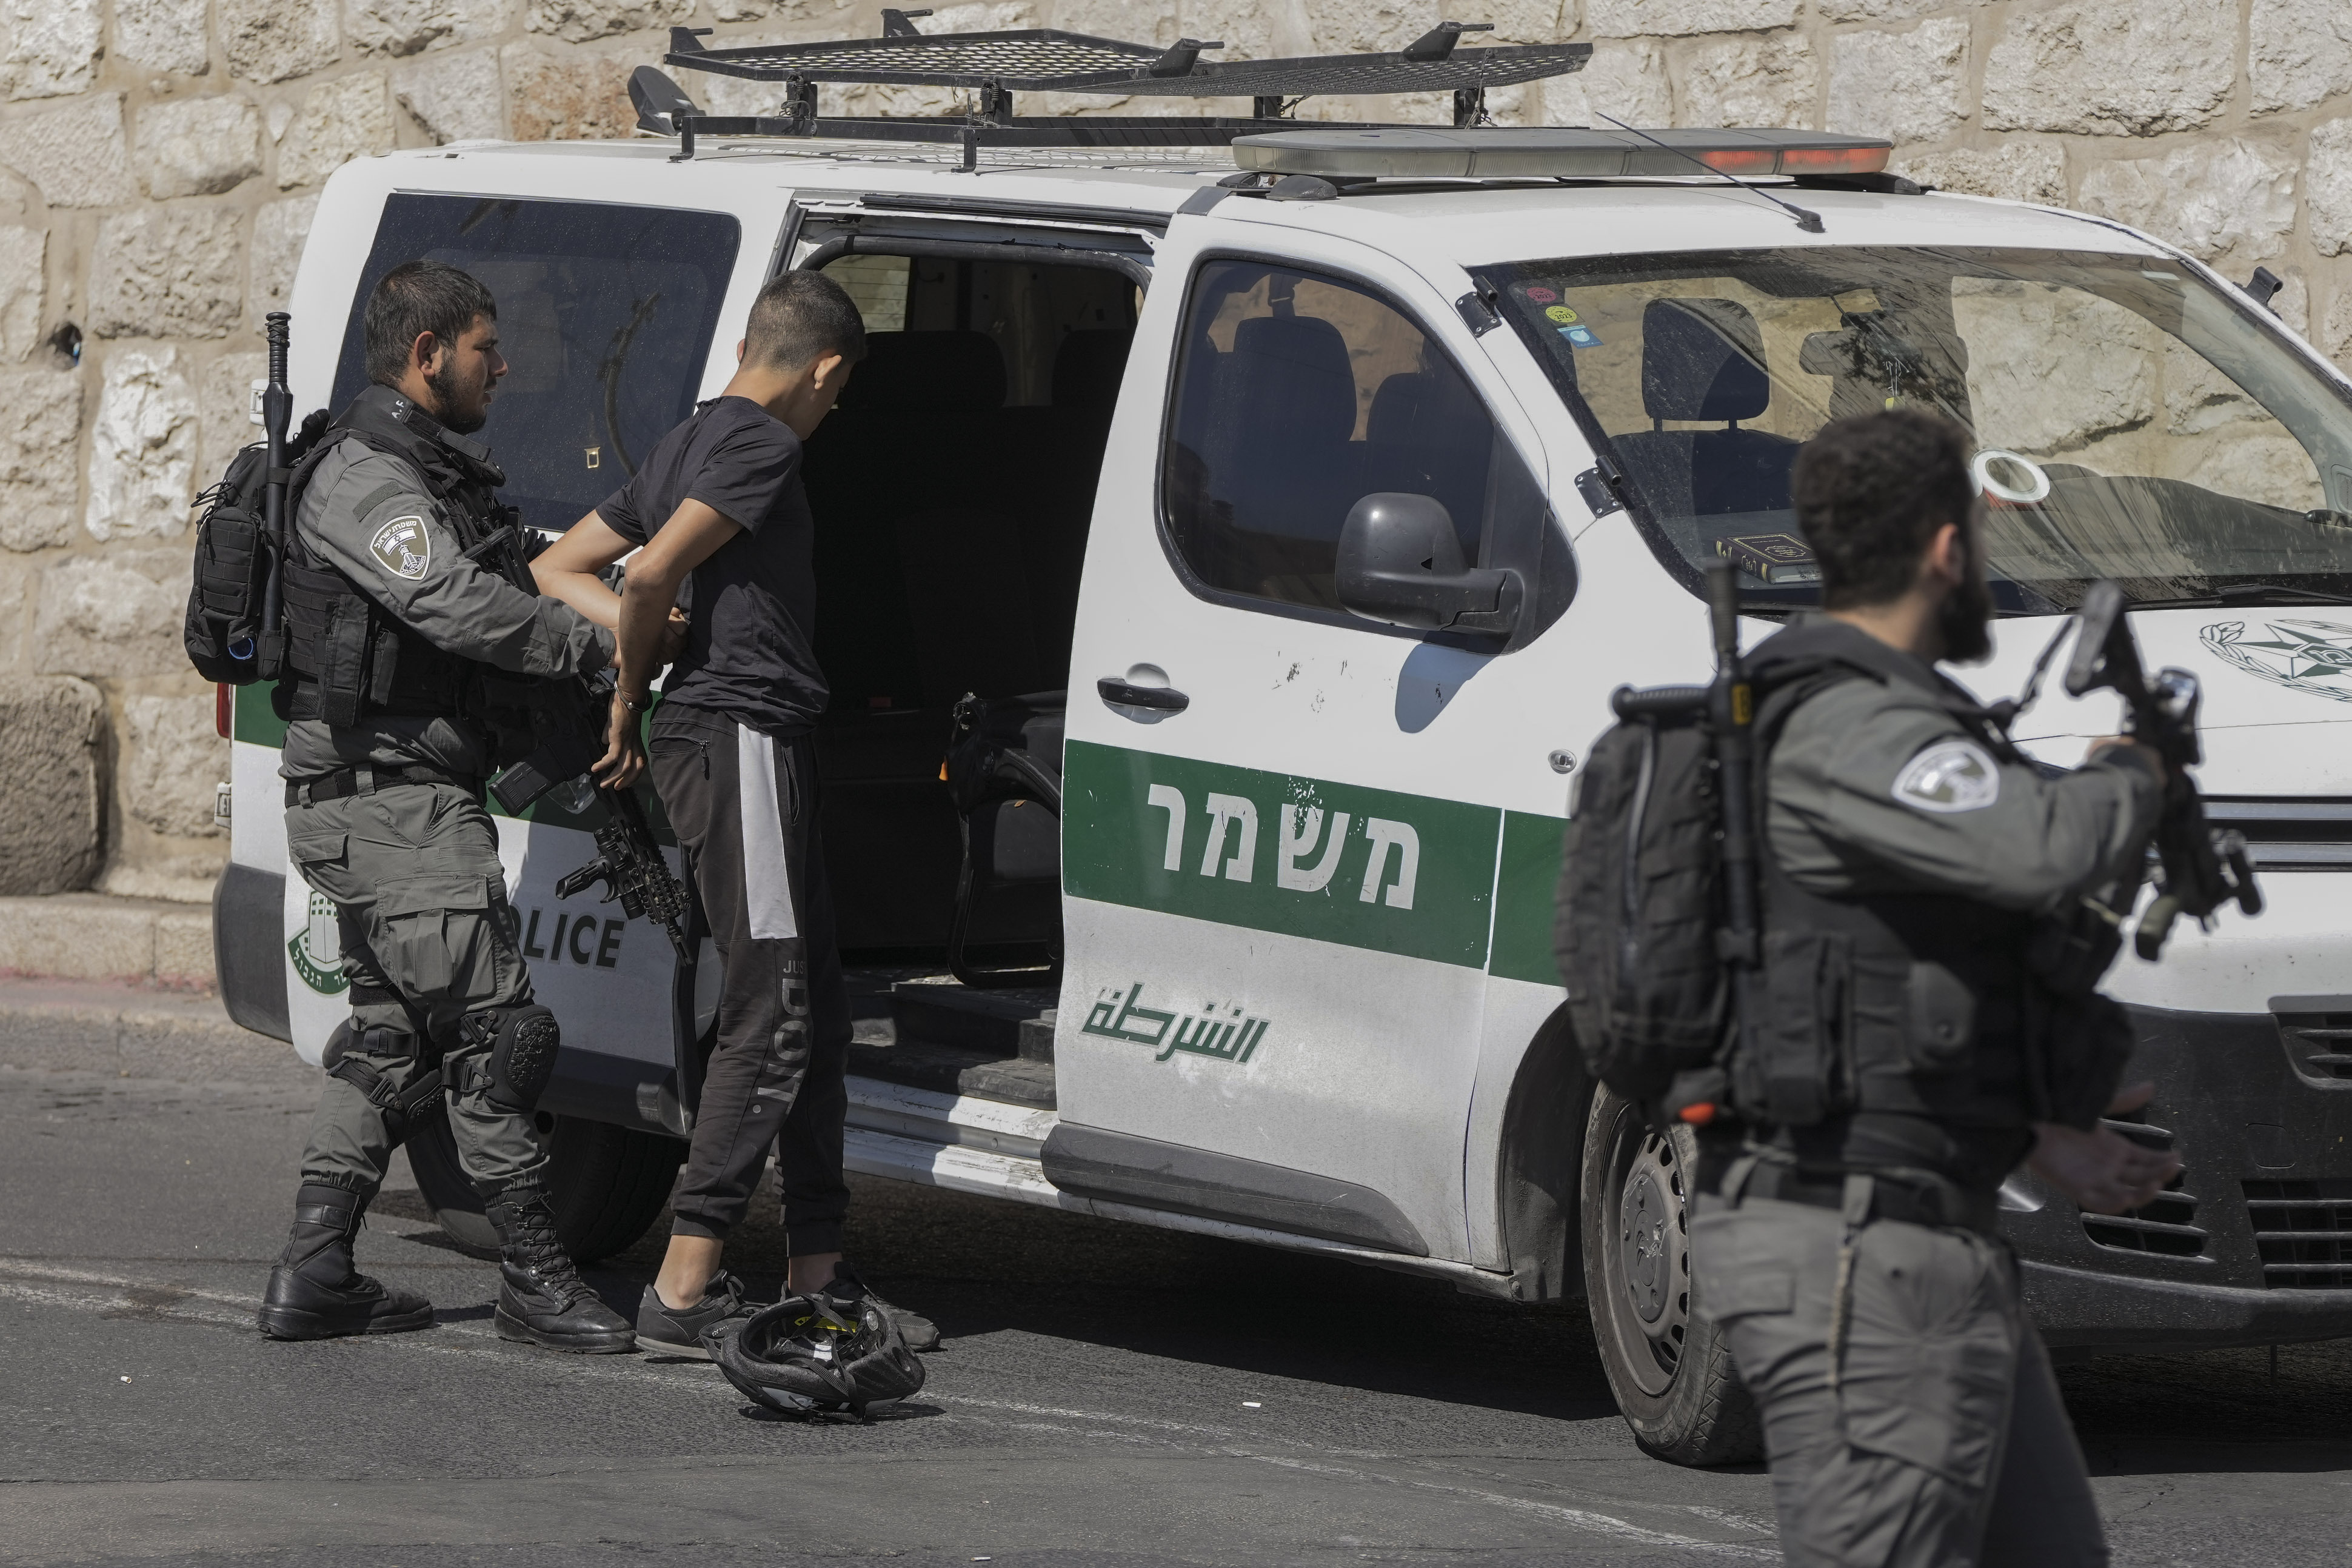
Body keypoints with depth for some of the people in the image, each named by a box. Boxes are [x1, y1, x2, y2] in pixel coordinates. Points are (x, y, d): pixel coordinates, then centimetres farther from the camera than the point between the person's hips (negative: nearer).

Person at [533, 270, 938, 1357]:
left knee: (813, 1016, 13)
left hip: (711, 739, 10)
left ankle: (818, 1277, 17)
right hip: (740, 731, -10)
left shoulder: (689, 443, 20)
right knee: (771, 1021, -11)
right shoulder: (762, 444, -10)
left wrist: (638, 647, 6)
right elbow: (654, 573, -21)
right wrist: (633, 695, -5)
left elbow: (557, 569, 23)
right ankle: (686, 1291, -14)